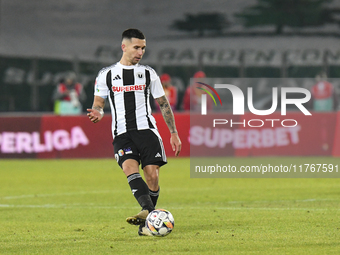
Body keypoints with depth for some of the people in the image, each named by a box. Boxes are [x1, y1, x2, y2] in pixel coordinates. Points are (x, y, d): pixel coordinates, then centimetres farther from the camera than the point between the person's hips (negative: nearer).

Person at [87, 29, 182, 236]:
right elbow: (98, 104, 13)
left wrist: (174, 133, 14)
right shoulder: (106, 75, 9)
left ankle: (146, 223, -1)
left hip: (147, 129, 1)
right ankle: (149, 211, -45)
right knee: (130, 166, -27)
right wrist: (98, 113, -12)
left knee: (152, 174, -13)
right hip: (122, 133, -1)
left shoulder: (148, 73, 12)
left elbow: (163, 104, 17)